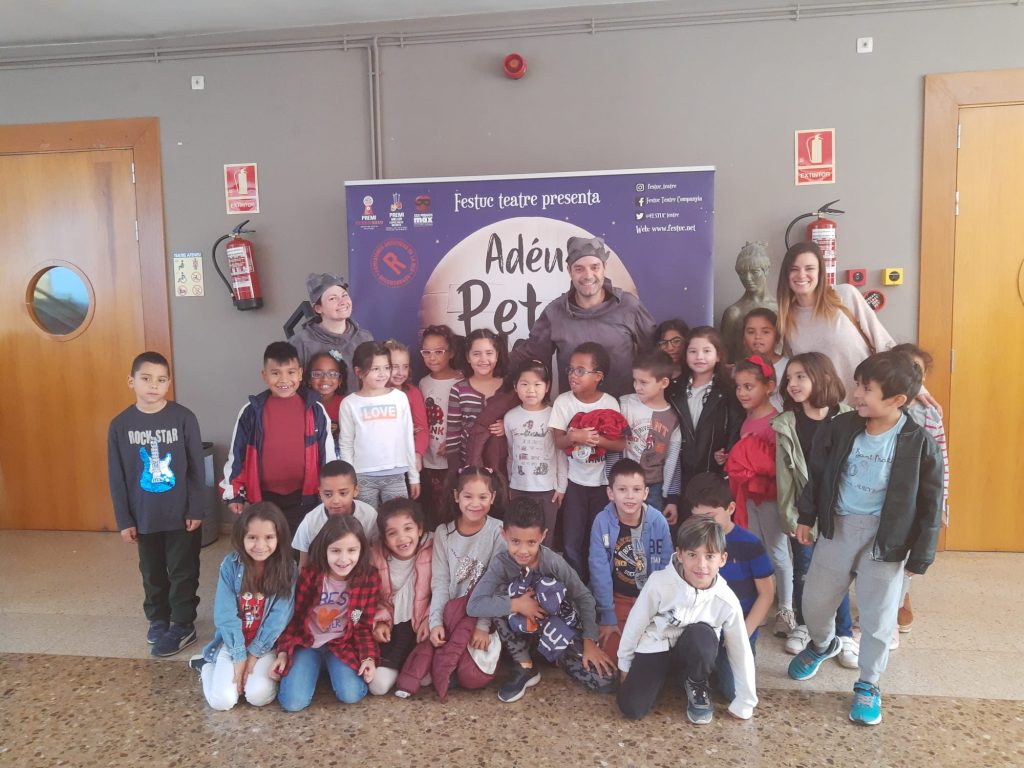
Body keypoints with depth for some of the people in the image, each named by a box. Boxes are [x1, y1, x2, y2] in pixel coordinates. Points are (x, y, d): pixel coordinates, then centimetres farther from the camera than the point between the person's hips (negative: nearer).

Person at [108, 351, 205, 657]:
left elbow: (196, 467, -7)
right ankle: (158, 619, 39)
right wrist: (124, 519, 0)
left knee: (182, 572, 9)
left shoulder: (184, 417, -11)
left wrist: (196, 509, -7)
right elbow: (116, 477, 0)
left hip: (181, 514, -2)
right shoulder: (120, 424, -5)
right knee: (152, 572, 19)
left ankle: (183, 626, 24)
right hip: (144, 516, 3)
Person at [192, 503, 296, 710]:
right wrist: (239, 656, -15)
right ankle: (207, 666, 16)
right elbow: (226, 615, -12)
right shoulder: (230, 566, -12)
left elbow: (279, 617, -13)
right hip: (233, 642, 1)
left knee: (259, 696, -22)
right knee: (222, 701, -14)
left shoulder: (287, 568, -13)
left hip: (266, 645, -1)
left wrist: (254, 654, -14)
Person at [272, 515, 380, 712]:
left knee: (351, 695, -22)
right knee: (293, 703, -16)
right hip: (307, 643, 0)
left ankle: (332, 668, 11)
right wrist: (283, 653, -5)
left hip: (343, 644, 0)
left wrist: (369, 658, -16)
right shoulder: (309, 575, -14)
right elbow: (294, 617, 0)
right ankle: (316, 667, 14)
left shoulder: (369, 578, -13)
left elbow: (365, 626, -3)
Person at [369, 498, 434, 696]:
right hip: (390, 625, 1)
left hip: (419, 624, 0)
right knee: (379, 685, -13)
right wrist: (379, 621, -9)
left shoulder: (432, 550, -12)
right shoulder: (375, 556, -6)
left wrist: (429, 620, -12)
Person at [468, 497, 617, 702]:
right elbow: (473, 606, -29)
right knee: (499, 596, -31)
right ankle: (525, 668, -13)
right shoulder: (500, 563, -21)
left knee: (604, 681, -24)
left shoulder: (554, 562, -22)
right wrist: (516, 604, -35)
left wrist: (590, 642, -20)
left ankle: (558, 656, 6)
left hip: (558, 629, -1)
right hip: (521, 631, 1)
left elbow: (584, 598, -13)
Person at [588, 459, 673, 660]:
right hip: (618, 598, -1)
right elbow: (599, 570, -13)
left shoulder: (658, 521, -16)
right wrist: (607, 616, -11)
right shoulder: (602, 522, -18)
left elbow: (665, 569, -6)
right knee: (610, 654, -7)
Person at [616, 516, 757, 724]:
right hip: (655, 648, 0)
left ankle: (696, 686, -2)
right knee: (631, 709, -18)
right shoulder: (659, 583, -25)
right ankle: (664, 676, 14)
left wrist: (744, 704, -1)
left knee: (701, 634, -34)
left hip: (692, 655, 1)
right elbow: (636, 623, -8)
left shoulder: (727, 602, -20)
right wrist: (624, 665, 4)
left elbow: (741, 652, -7)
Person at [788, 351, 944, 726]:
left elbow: (930, 503, -6)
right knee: (814, 602, 12)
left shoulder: (919, 442, -14)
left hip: (885, 536, -3)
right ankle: (822, 644, 46)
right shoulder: (839, 428, -7)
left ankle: (868, 685, 29)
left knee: (878, 616, 6)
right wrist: (806, 516, 10)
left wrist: (921, 555, -4)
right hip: (838, 528, 3)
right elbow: (818, 474, 7)